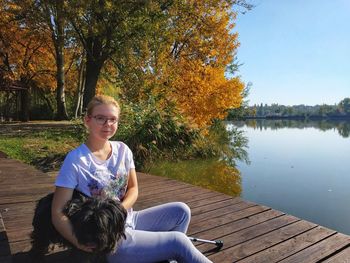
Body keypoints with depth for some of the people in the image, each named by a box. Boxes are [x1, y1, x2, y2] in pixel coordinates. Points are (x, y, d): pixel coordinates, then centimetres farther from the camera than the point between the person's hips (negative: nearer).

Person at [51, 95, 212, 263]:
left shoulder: (122, 150, -2)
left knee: (180, 210, -2)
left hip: (128, 221, 6)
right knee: (178, 242, -16)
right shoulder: (75, 160, -17)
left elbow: (133, 189, 5)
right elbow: (58, 213, -15)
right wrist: (81, 243, -27)